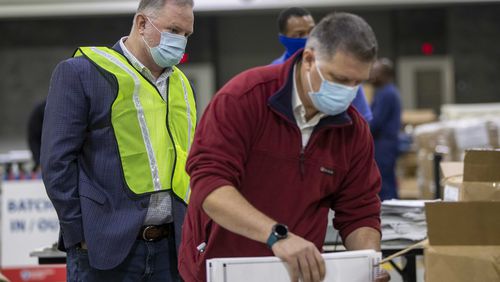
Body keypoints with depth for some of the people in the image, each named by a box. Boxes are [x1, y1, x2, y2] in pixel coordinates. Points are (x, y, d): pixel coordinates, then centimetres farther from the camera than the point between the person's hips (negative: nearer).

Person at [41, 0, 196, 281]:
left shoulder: (181, 84, 17)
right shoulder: (80, 72, -2)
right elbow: (57, 161, -7)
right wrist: (81, 235, -11)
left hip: (171, 246, 6)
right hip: (107, 246, -6)